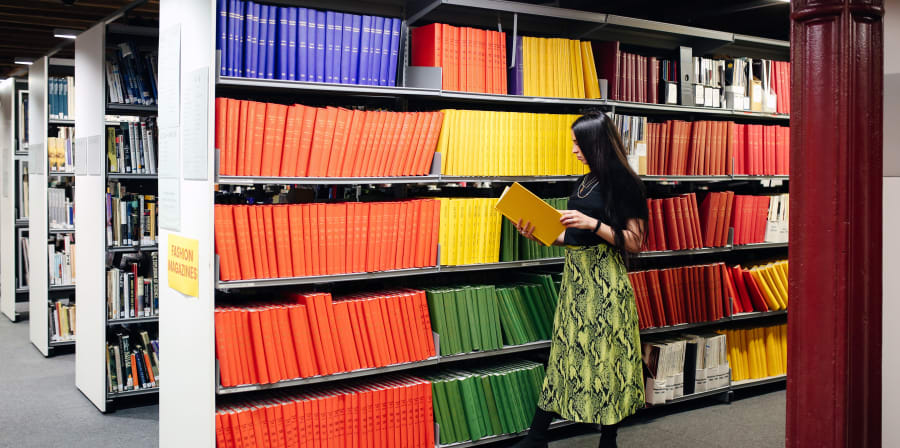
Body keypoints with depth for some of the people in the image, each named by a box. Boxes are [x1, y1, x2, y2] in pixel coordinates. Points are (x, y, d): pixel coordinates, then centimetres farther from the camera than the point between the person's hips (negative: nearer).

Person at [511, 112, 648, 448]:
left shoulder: (622, 182, -9)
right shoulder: (584, 183, 14)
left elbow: (634, 243, -11)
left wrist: (593, 223, -19)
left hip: (604, 281, -7)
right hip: (575, 277, 8)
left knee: (605, 356, 1)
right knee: (565, 354, 8)